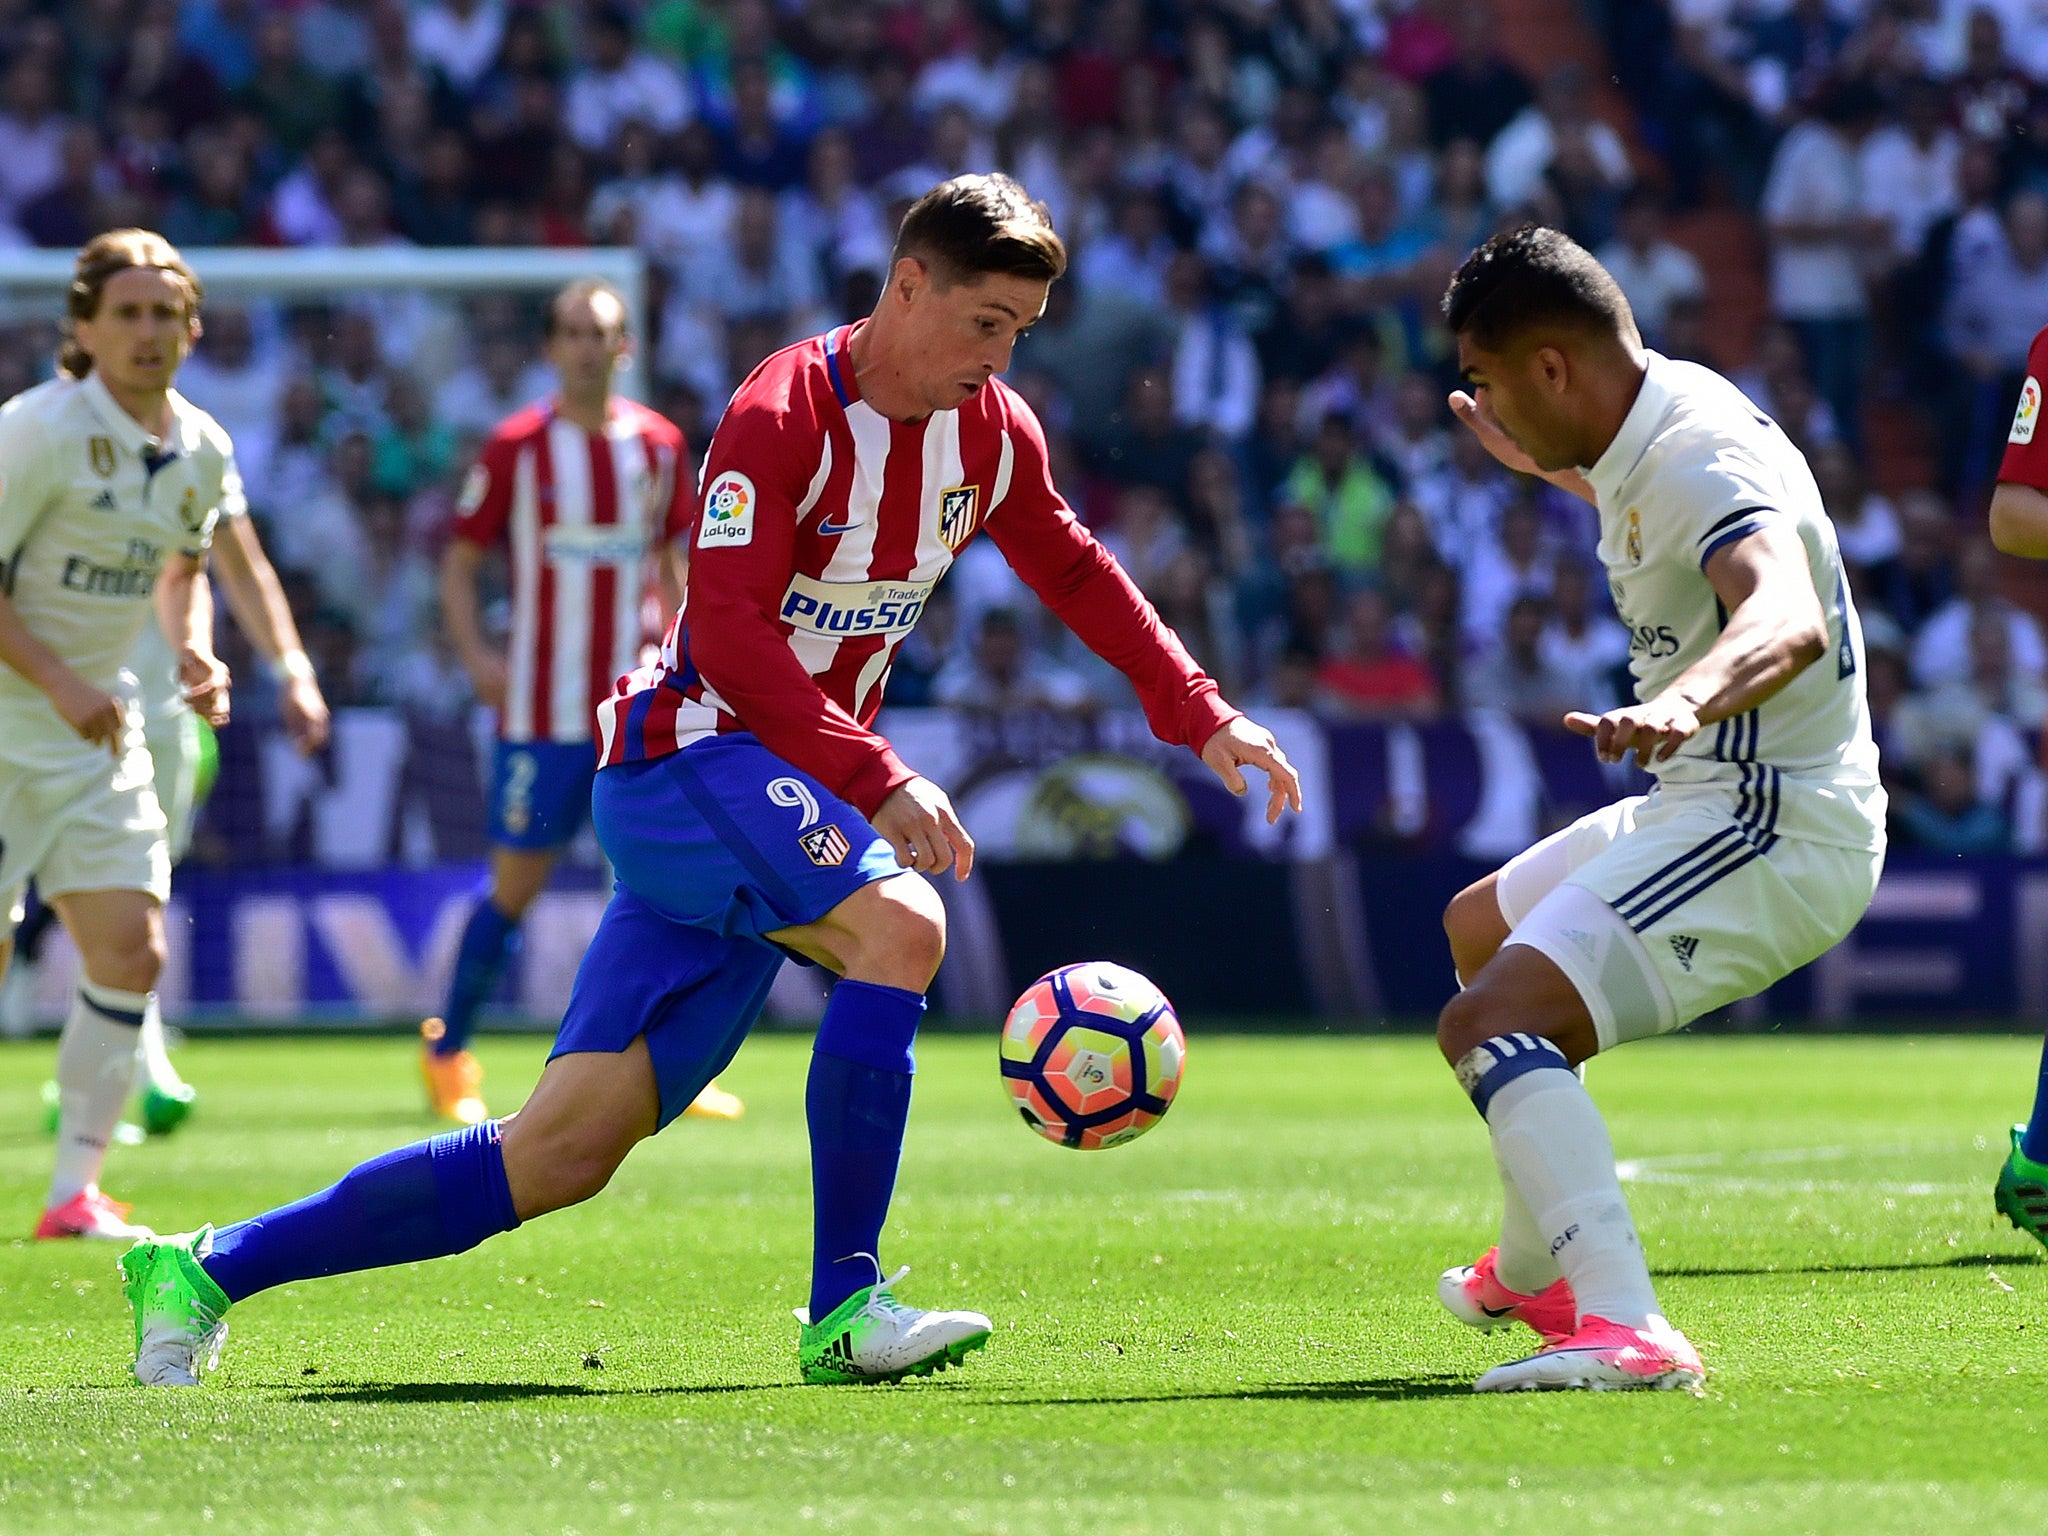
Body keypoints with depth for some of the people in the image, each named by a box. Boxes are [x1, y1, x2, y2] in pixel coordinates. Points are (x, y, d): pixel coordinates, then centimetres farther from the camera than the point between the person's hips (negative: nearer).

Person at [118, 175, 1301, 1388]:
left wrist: (1202, 714, 18)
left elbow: (1076, 572, 25)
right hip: (690, 753, -7)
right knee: (901, 923, -31)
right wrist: (877, 781, -31)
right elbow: (727, 630, -24)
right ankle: (844, 1305, -26)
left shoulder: (994, 434, 7)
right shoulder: (784, 413, -17)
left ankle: (207, 1271, 5)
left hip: (782, 798, 7)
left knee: (564, 1152, -1)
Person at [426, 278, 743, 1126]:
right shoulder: (516, 447, -4)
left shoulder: (659, 445, 6)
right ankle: (446, 1052, 15)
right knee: (515, 886, -1)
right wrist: (476, 655, -11)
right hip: (541, 709, -3)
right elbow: (460, 562, 2)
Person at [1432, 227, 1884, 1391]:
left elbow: (1788, 621, -45)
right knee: (1482, 929, 32)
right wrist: (1554, 471, 49)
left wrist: (1679, 705, -64)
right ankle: (1535, 1275, 45)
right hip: (1711, 806, 11)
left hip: (1773, 825, -11)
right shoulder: (1656, 428, 7)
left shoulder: (1699, 458, -24)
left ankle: (1624, 1328, -42)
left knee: (1490, 1023, -27)